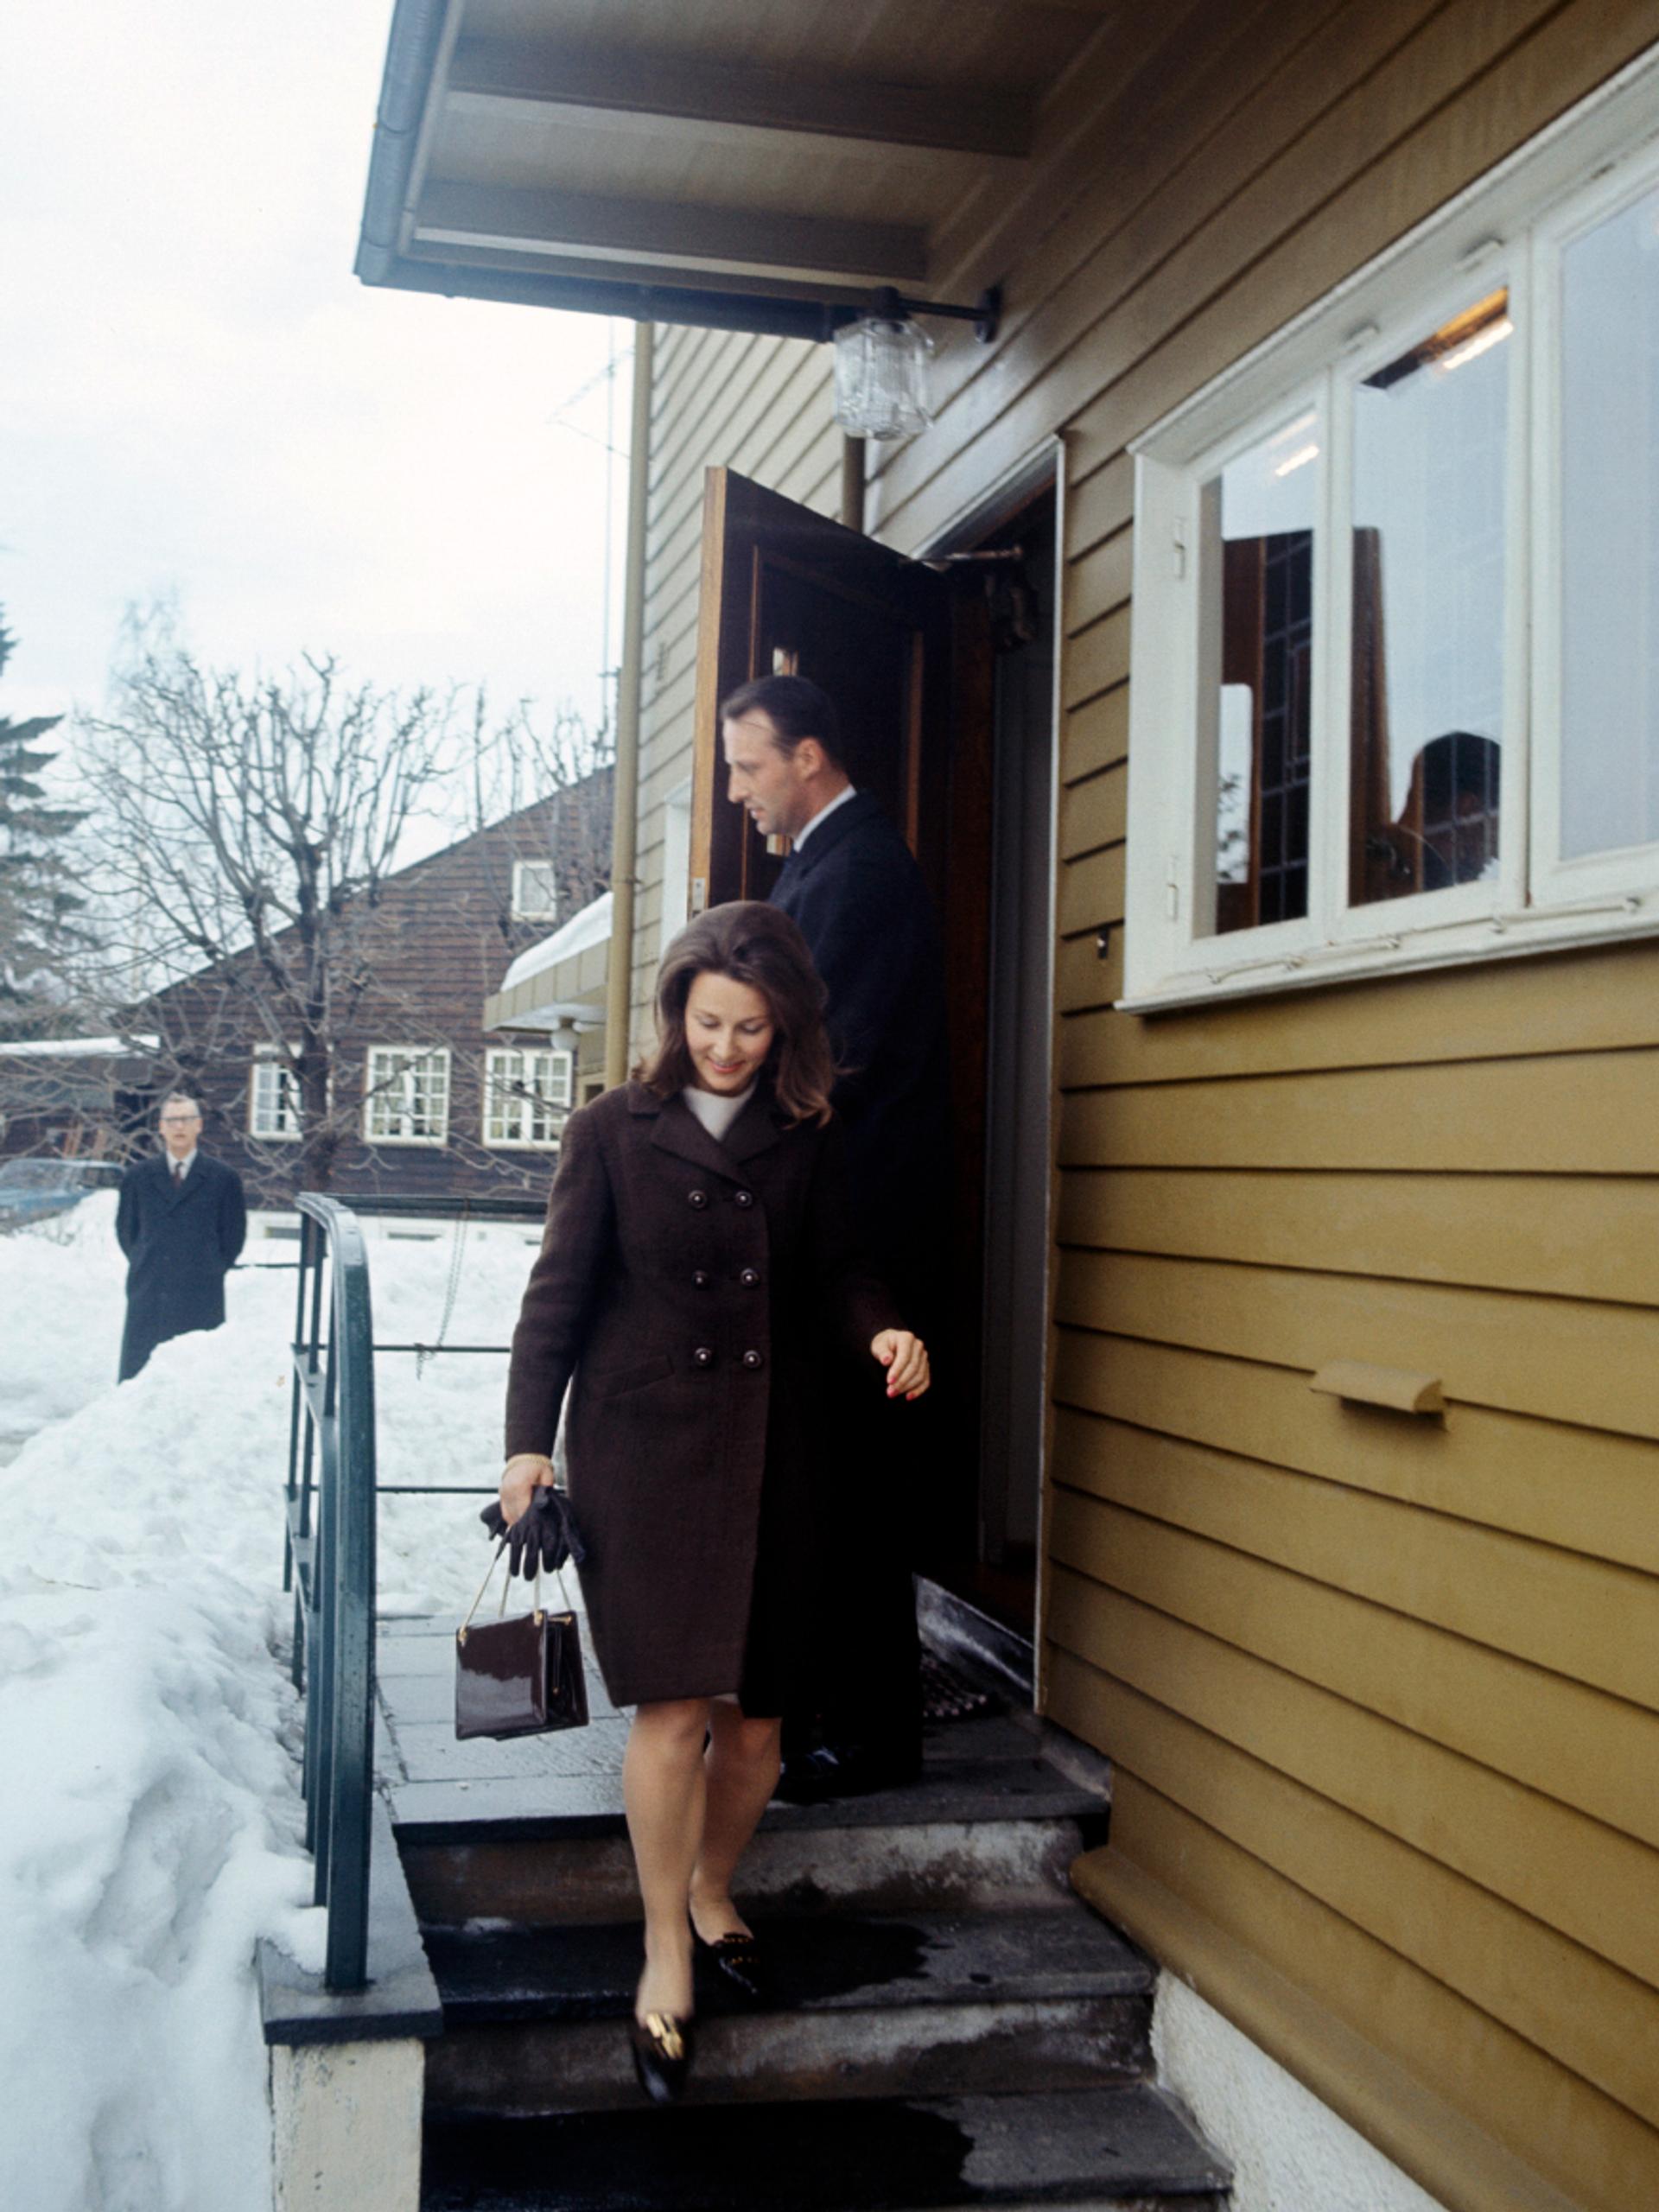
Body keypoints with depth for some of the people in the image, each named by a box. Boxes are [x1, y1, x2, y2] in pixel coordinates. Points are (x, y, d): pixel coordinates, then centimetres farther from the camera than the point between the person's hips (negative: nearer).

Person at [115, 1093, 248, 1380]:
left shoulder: (224, 1178, 4)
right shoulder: (138, 1177, 10)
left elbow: (233, 1235, 8)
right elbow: (125, 1230, 17)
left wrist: (211, 1272, 5)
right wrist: (145, 1266, 10)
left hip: (201, 1302, -2)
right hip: (147, 1299, 2)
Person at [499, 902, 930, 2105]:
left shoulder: (809, 1141, 9)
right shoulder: (614, 1132, 3)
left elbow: (837, 1267, 11)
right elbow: (560, 1293, 3)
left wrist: (885, 1329, -11)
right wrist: (529, 1441, -2)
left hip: (774, 1453, 3)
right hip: (645, 1448, -3)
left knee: (759, 1712, 6)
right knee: (677, 1703, -9)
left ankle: (713, 1894, 33)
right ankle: (667, 1958, 8)